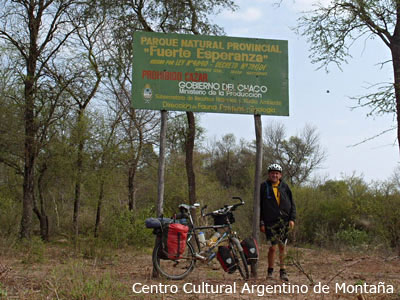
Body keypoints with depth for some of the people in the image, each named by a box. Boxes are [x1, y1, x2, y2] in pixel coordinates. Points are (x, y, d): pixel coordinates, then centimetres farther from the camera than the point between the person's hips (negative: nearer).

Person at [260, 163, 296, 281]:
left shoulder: (285, 187, 7)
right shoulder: (264, 187, 2)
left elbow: (292, 204, 10)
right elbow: (259, 206, 2)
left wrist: (292, 219, -1)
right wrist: (261, 223, -3)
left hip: (284, 221, 2)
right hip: (270, 222, -2)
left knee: (282, 246, 5)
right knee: (273, 247, -3)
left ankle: (283, 271, 16)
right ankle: (270, 271, 14)